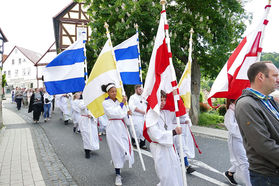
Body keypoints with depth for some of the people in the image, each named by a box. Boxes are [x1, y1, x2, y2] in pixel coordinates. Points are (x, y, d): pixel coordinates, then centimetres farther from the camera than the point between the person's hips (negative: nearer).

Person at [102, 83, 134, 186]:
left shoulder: (119, 101, 10)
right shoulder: (106, 103, -6)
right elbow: (114, 113, -19)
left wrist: (127, 113, -7)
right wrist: (122, 103, -15)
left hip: (122, 127, 5)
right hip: (113, 128, -5)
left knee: (126, 147, 7)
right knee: (116, 150, -1)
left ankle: (115, 161, 40)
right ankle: (118, 174, 13)